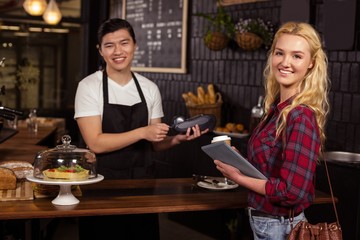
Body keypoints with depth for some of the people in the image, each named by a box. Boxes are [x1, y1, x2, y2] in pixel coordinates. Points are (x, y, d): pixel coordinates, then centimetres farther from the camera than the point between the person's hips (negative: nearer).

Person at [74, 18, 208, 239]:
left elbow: (155, 143, 8)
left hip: (143, 181, 4)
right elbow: (95, 143, -16)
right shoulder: (89, 87, -8)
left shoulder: (150, 88, 4)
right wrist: (142, 132, -22)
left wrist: (177, 139, -12)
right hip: (103, 182, -4)